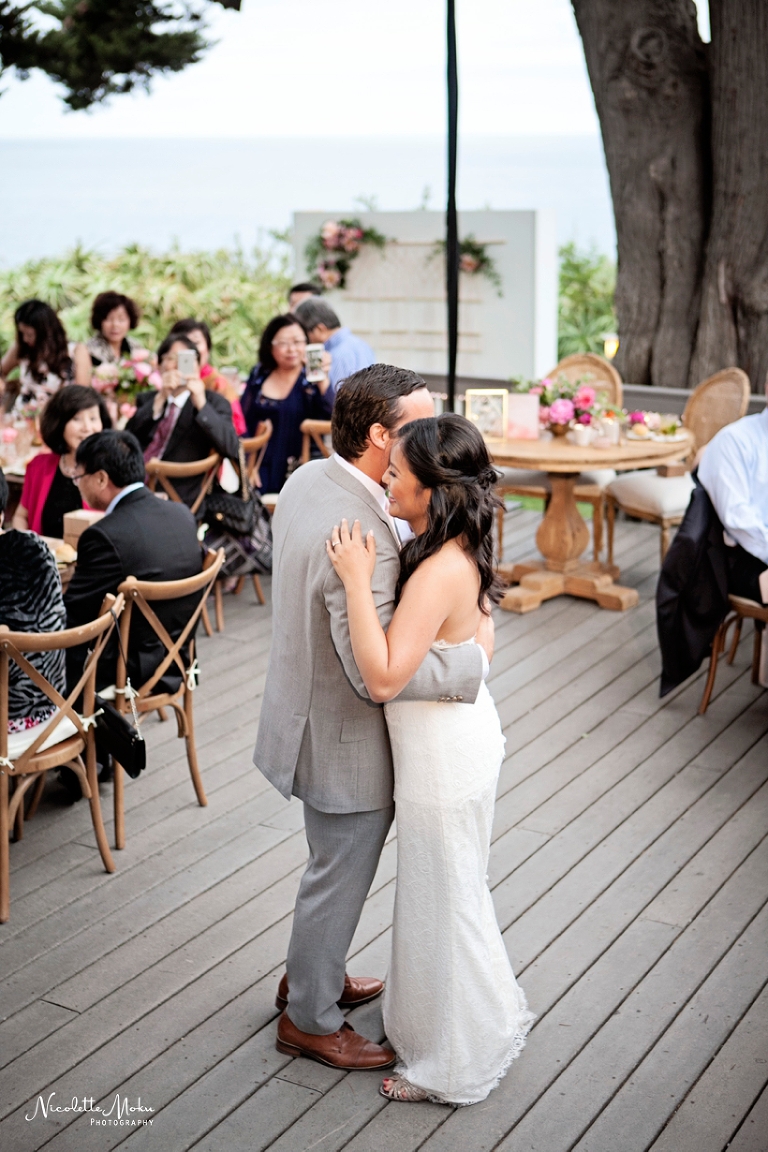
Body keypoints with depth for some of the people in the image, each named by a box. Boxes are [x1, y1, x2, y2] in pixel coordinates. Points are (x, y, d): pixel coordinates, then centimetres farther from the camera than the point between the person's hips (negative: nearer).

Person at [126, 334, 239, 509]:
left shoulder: (214, 402, 6)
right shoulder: (146, 400, 18)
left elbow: (232, 449, -12)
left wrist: (201, 404, -21)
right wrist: (160, 399, -12)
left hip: (180, 501, -4)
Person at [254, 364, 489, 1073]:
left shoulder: (308, 479, -4)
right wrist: (476, 660, -23)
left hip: (309, 712, 9)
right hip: (346, 737, -9)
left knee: (337, 867, 28)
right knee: (341, 876, 12)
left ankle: (310, 975, 50)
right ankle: (310, 1019, 33)